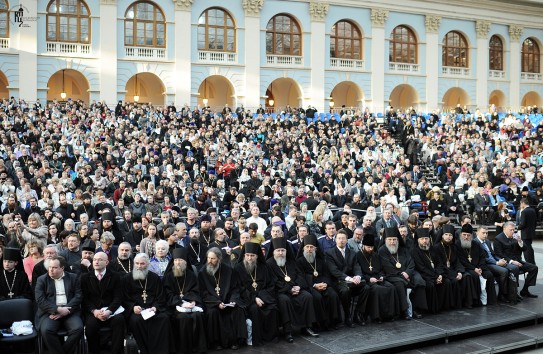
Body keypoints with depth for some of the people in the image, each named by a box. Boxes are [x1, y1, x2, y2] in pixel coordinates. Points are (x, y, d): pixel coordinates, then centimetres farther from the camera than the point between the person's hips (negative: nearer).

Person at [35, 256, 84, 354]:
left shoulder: (73, 278, 11)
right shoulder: (42, 280, 9)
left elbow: (78, 297, 2)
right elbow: (40, 300, -2)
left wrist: (65, 311, -13)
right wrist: (58, 309, -15)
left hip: (69, 311, 1)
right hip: (50, 312, 0)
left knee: (78, 328, -28)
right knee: (46, 330, -31)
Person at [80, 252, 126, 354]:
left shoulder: (115, 276, 10)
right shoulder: (85, 277, 12)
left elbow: (118, 297, 1)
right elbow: (84, 298, 4)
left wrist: (109, 311, -18)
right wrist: (94, 311, -14)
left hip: (111, 311, 0)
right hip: (92, 312, 0)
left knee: (119, 320, -32)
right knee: (91, 324, -31)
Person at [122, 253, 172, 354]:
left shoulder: (155, 278, 14)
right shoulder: (126, 279, 9)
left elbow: (161, 298, 11)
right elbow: (124, 299, 6)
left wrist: (155, 307, -9)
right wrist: (133, 307, -13)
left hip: (153, 309, 2)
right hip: (135, 310, -1)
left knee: (164, 318, -28)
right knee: (136, 320, -35)